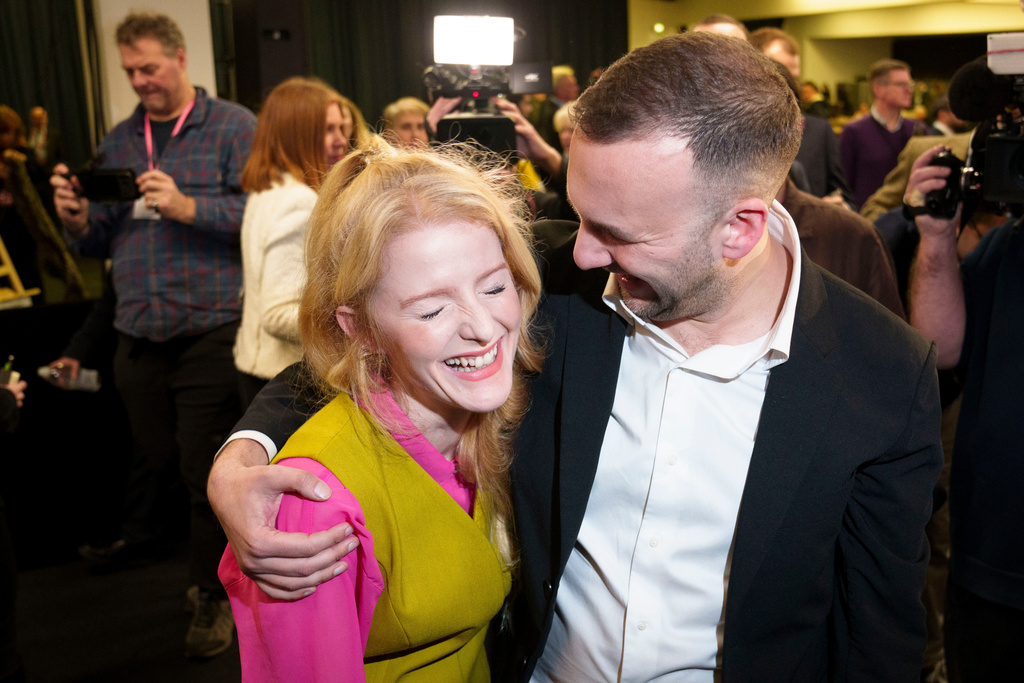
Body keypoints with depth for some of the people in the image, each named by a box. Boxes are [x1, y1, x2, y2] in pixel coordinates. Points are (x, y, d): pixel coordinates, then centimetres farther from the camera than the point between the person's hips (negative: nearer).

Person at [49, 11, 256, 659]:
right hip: (137, 335, 5)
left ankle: (214, 596, 18)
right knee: (156, 465, 14)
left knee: (209, 474, 1)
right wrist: (78, 219, -3)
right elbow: (105, 240, 18)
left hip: (210, 331, -5)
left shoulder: (234, 127, 0)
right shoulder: (119, 140, 17)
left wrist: (187, 207, -20)